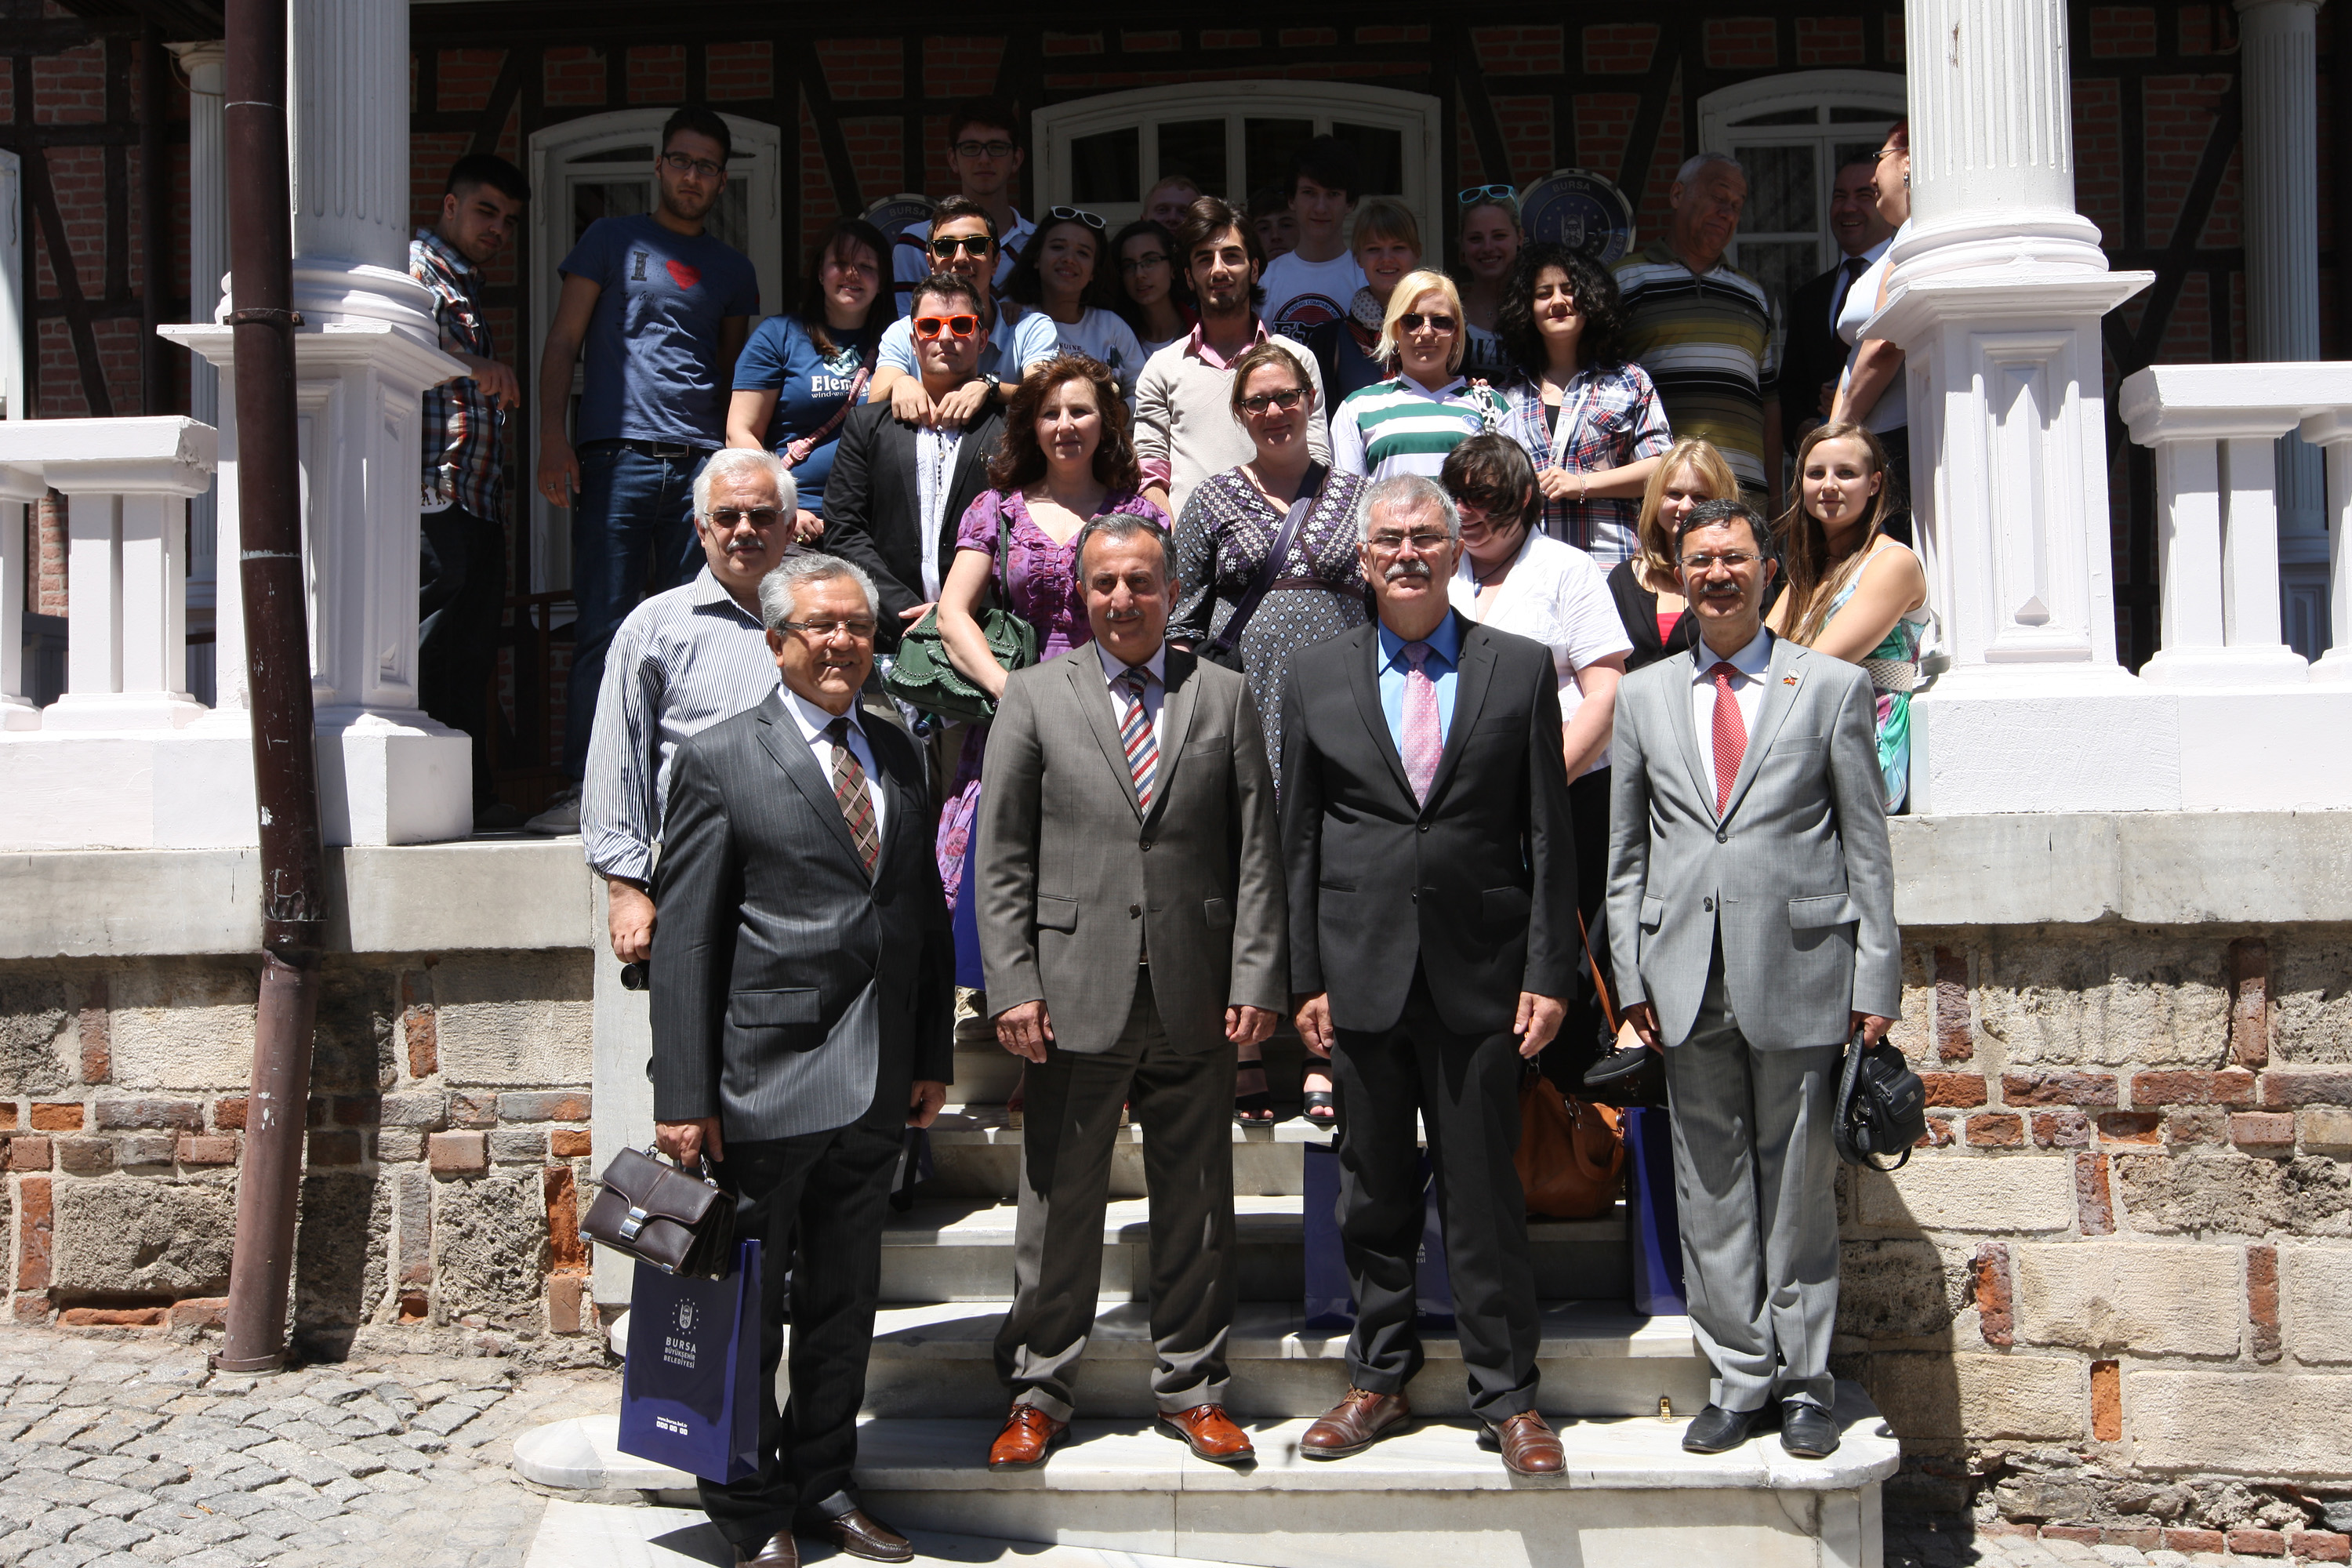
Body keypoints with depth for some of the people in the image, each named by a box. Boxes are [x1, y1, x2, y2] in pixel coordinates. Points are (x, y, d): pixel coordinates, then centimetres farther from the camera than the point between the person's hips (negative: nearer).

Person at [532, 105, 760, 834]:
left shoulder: (732, 269, 20)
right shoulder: (612, 240, 11)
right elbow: (563, 342, 7)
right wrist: (552, 434, -6)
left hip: (702, 465, 3)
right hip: (617, 455, -3)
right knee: (602, 628, -8)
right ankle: (583, 788, -5)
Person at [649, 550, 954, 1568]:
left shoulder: (896, 755, 12)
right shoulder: (720, 761, -5)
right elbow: (684, 941, -8)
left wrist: (933, 1055, 11)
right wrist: (683, 1096, -12)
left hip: (874, 1084, 6)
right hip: (765, 1079, -5)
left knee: (846, 1302, 16)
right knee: (748, 1309, 6)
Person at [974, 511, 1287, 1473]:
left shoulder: (1224, 696, 8)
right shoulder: (1035, 697, 5)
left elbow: (1257, 852, 5)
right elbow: (1002, 859, 2)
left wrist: (1256, 979, -3)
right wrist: (1012, 984, -6)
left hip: (1196, 997, 1)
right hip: (1075, 993, -1)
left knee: (1195, 1204, 10)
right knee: (1060, 1201, 7)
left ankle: (1192, 1388, 24)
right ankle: (1038, 1392, 22)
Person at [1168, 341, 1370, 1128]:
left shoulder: (1353, 495, 12)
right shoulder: (1213, 500, 10)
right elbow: (1184, 620, 9)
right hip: (1242, 710, 0)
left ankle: (1322, 1062, 6)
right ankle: (1243, 1057, 9)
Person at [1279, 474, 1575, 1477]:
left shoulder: (1521, 669, 5)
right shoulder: (1313, 678, 8)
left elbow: (1549, 837, 3)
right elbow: (1298, 840, 7)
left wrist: (1549, 972, -3)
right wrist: (1305, 978, 2)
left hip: (1479, 974, -1)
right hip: (1361, 976, 1)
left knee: (1484, 1195, 4)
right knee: (1373, 1194, 10)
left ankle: (1507, 1396, 16)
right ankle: (1379, 1379, 25)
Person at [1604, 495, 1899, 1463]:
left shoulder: (1833, 686, 6)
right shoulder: (1642, 697, 13)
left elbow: (1866, 846, 4)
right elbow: (1625, 854, 13)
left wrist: (1875, 978, -2)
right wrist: (1632, 976, 5)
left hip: (1800, 970, -2)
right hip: (1686, 976, 2)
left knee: (1798, 1185, 5)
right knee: (1710, 1190, 7)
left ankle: (1803, 1381, 18)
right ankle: (1740, 1378, 18)